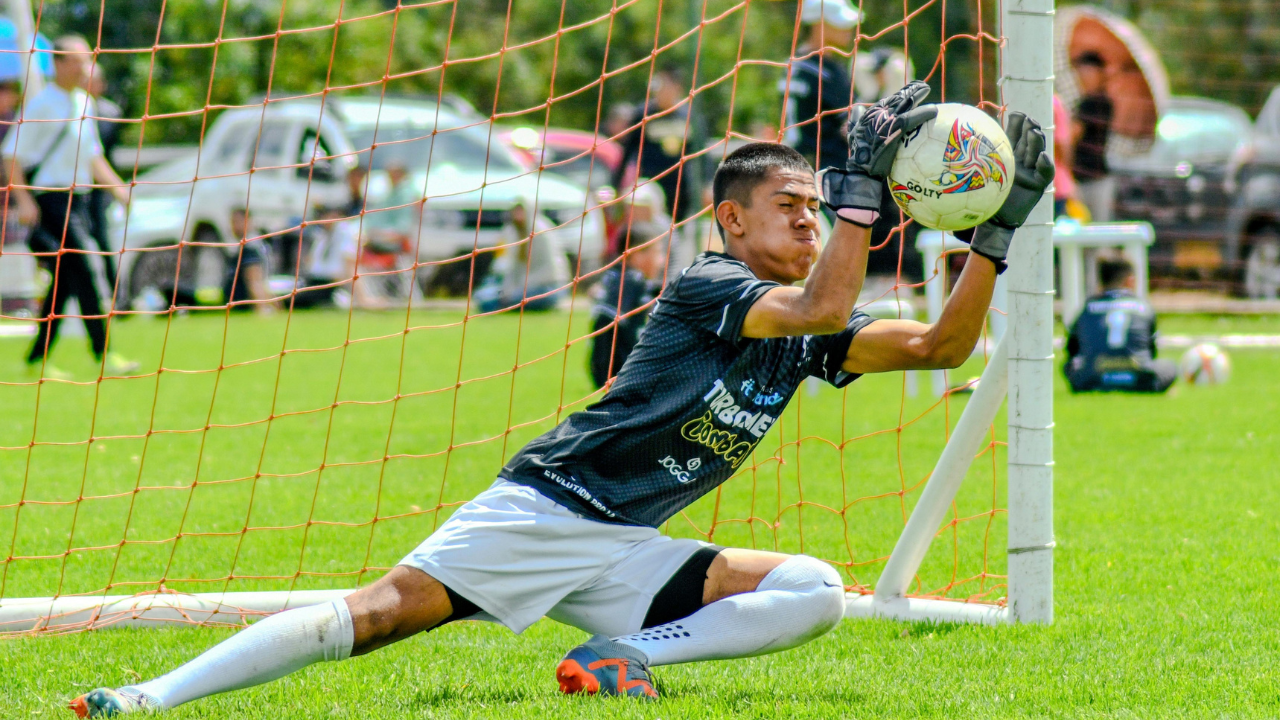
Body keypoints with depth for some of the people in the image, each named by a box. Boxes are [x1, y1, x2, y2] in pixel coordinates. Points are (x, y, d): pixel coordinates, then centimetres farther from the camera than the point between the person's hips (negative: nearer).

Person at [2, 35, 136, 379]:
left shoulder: (85, 103, 14)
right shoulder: (41, 104, -9)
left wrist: (119, 187, 15)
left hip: (78, 199, 8)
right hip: (50, 200, -8)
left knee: (64, 283, 7)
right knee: (84, 275, -12)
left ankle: (38, 357, 13)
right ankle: (103, 355, -12)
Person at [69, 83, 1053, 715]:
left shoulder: (804, 334, 13)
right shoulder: (707, 285, -7)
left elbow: (940, 344, 5)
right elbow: (821, 309, -24)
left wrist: (998, 231, -2)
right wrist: (865, 185, -22)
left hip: (623, 552, 6)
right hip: (545, 507, -6)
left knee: (816, 590, -10)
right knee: (381, 612, -21)